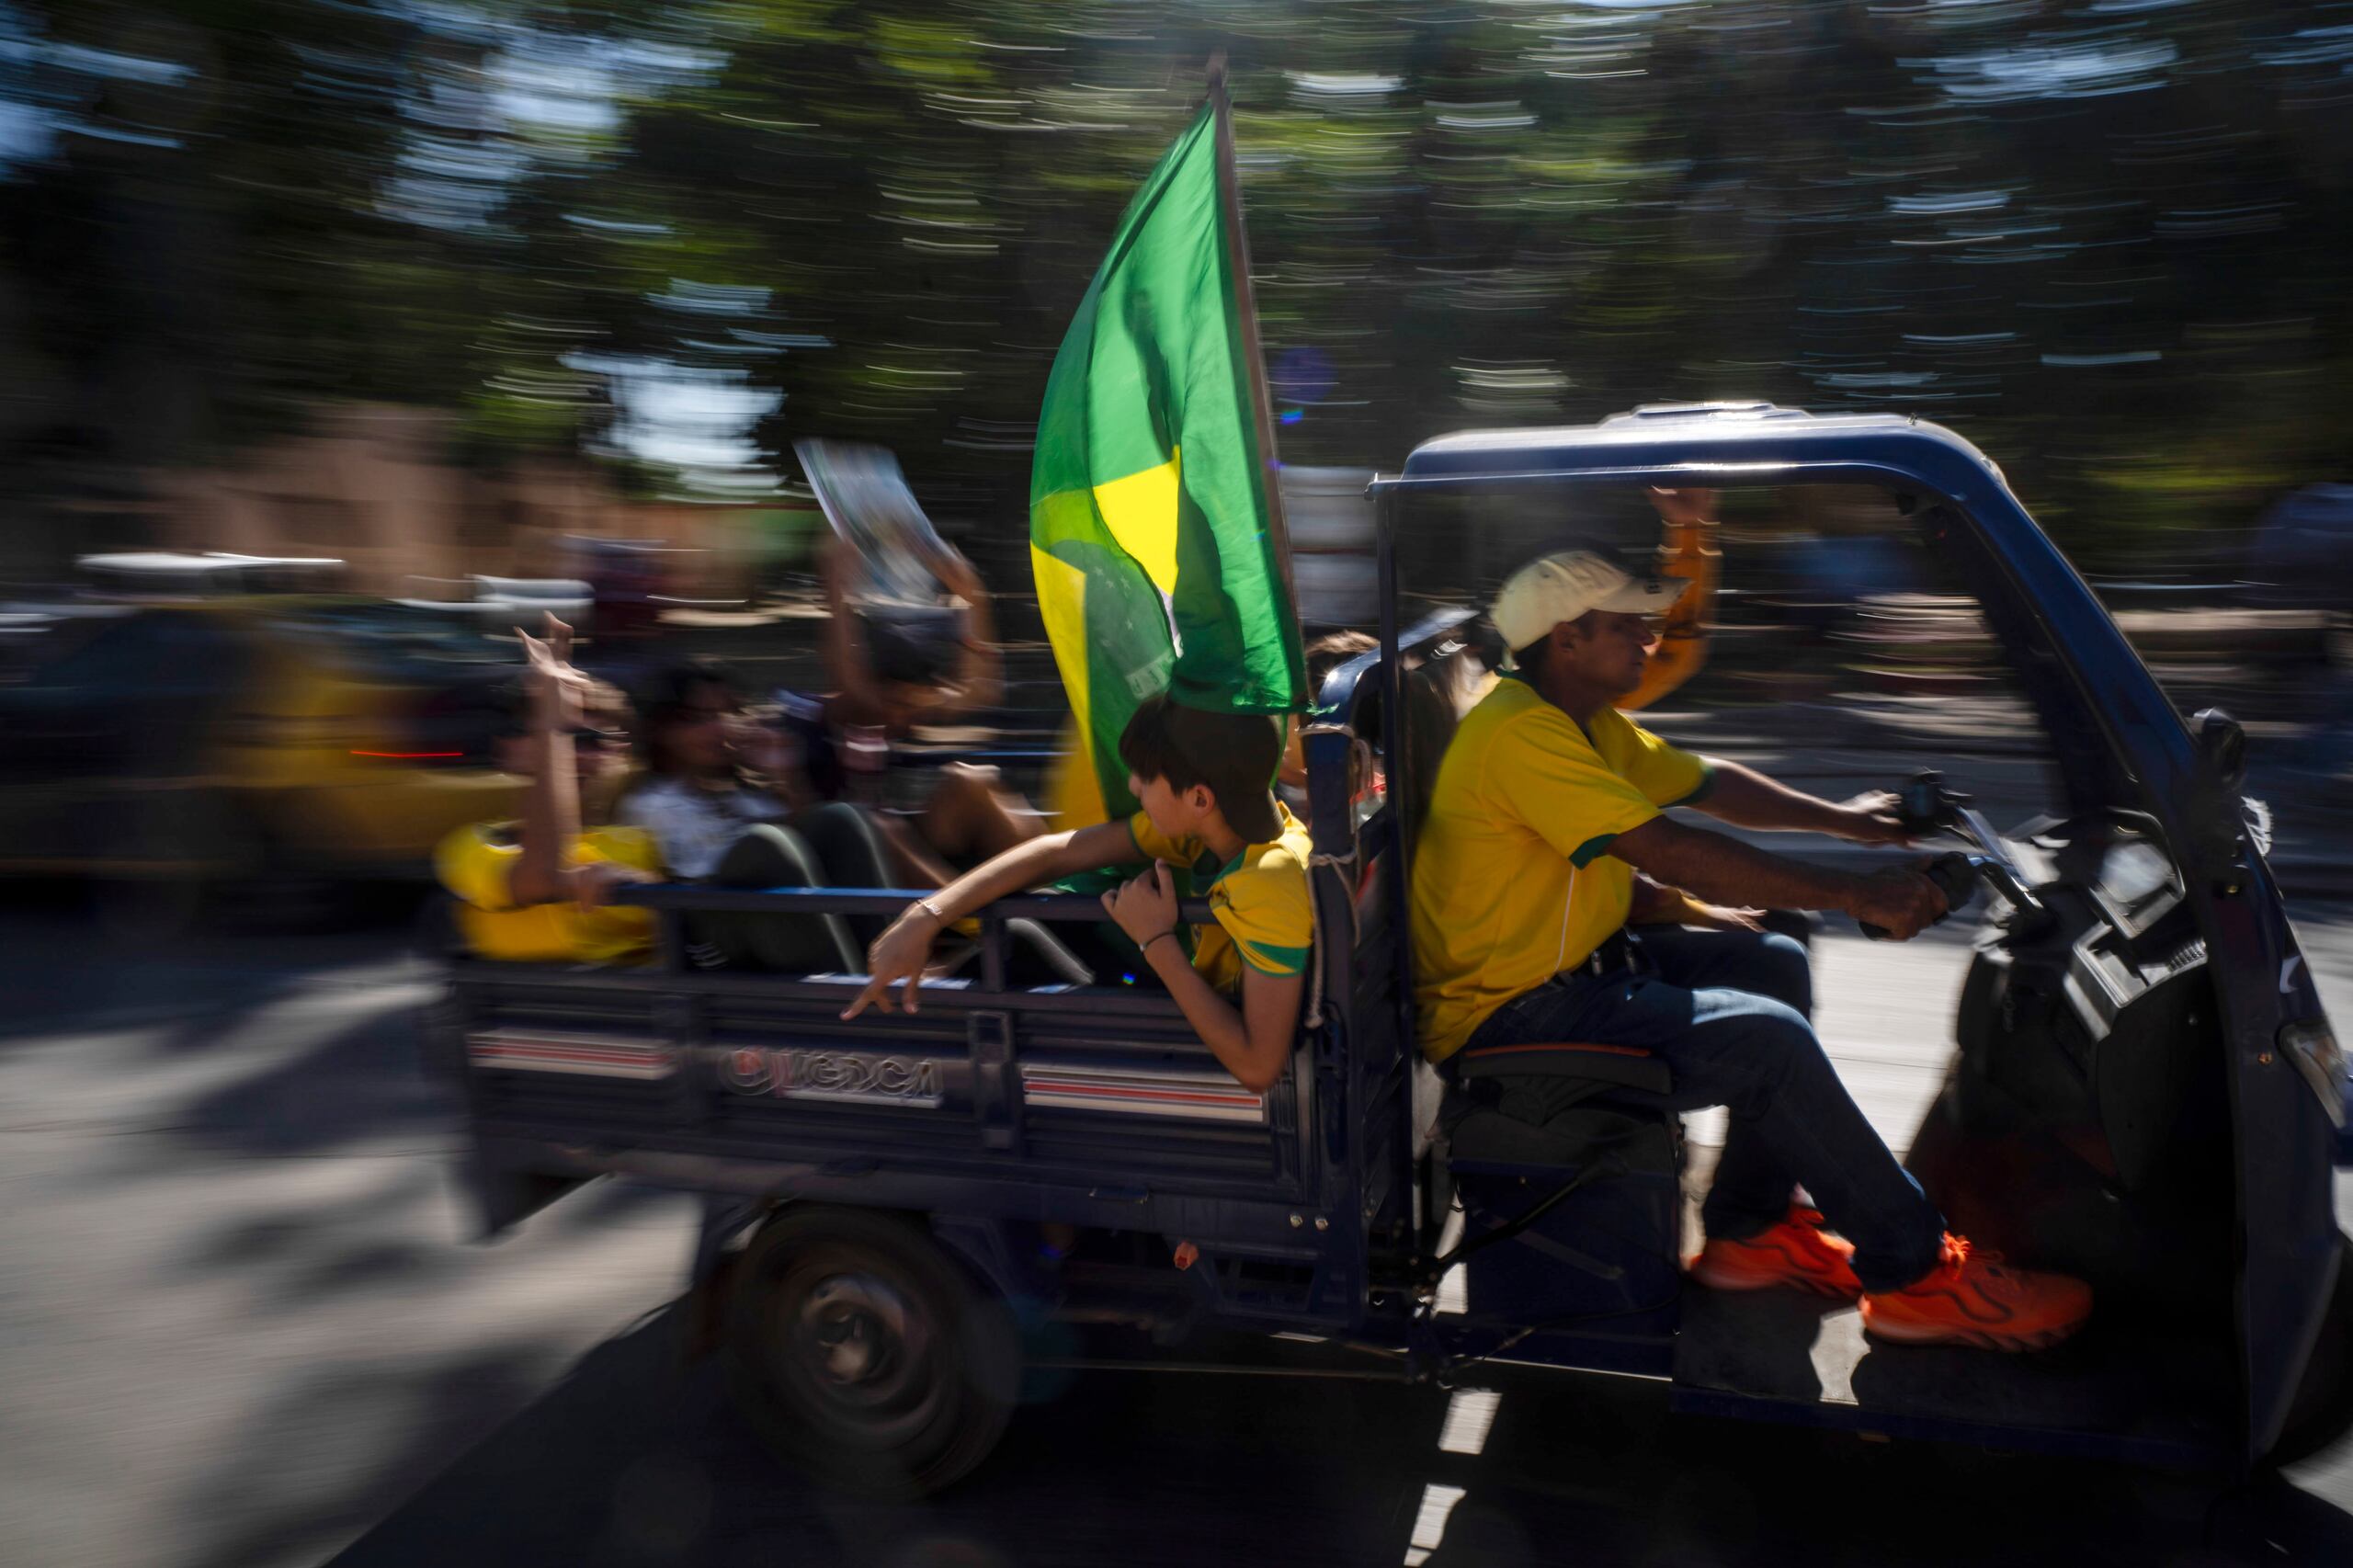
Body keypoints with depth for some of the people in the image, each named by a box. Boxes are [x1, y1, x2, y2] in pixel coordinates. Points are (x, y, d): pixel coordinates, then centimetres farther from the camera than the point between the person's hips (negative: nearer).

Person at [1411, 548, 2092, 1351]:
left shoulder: (1586, 721, 10)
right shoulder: (1521, 733, -23)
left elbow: (1708, 784, 22)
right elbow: (1671, 852, -28)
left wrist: (1839, 818, 13)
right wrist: (1856, 894, -24)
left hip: (1579, 968, 11)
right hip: (1504, 1021, -11)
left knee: (1774, 965, 10)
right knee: (1769, 1038, -19)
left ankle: (1748, 1228, 14)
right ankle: (1915, 1272, -1)